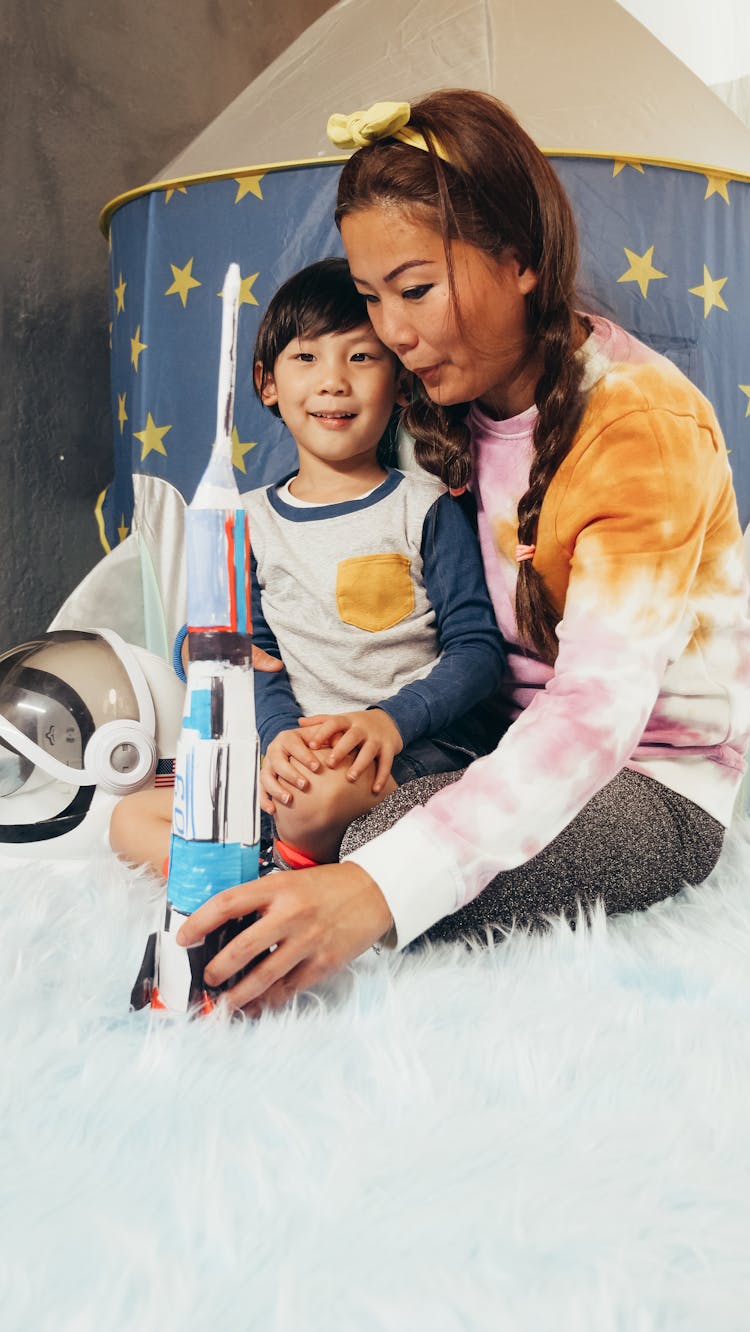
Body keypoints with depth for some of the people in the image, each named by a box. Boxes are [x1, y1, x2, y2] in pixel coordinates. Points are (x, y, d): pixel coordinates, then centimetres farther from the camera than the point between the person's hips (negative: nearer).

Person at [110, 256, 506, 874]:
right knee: (132, 821, -6)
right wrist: (279, 731, -14)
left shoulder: (426, 505, -1)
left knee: (319, 793, -37)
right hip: (305, 753, 5)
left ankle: (301, 863, -6)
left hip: (428, 745, -4)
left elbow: (479, 649, -5)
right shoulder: (253, 520, 9)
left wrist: (393, 719, -22)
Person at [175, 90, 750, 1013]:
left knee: (395, 840, -34)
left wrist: (386, 884, -45)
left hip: (657, 782, -6)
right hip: (507, 745, 6)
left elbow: (598, 707, -33)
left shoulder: (646, 422, -21)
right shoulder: (452, 407, 4)